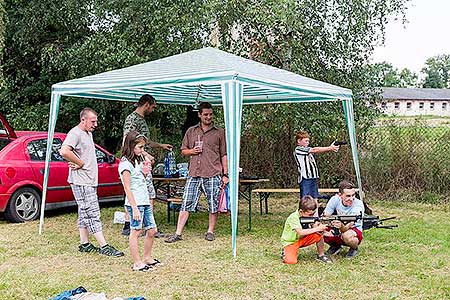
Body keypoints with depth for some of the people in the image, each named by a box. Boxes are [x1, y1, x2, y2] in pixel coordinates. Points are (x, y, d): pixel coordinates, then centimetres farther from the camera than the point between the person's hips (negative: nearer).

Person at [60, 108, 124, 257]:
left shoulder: (88, 133, 18)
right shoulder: (75, 133, -14)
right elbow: (64, 151, -30)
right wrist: (81, 163, -19)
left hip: (89, 181, 10)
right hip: (81, 182, -10)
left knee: (85, 213, 14)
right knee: (93, 213, -9)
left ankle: (84, 244, 20)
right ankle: (104, 246, -9)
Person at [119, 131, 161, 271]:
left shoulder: (138, 161, 15)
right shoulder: (125, 163, -11)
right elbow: (127, 188, -15)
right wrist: (134, 208, -19)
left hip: (145, 202, 9)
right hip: (135, 203, -9)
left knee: (152, 230, 12)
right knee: (136, 232, -2)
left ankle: (147, 258, 25)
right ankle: (137, 263, 5)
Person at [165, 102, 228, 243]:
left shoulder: (219, 132, 8)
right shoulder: (191, 131, 14)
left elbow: (224, 155, 7)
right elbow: (183, 150, 20)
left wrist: (225, 174, 1)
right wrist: (192, 151, -2)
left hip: (213, 174, -1)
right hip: (194, 174, 2)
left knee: (213, 205, 3)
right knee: (186, 203, -1)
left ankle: (210, 231, 19)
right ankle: (178, 233, 2)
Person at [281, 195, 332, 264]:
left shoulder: (309, 215, -8)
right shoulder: (293, 217, -27)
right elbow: (300, 232, -38)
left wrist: (315, 227, -35)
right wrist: (316, 229, -37)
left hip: (302, 239, 5)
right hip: (290, 242, -5)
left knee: (319, 234, -19)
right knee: (291, 261, -28)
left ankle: (321, 255, 0)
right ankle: (286, 252, 6)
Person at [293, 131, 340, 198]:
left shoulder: (307, 150, 20)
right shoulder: (298, 149, -9)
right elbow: (314, 150, -16)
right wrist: (329, 148, -20)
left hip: (313, 178, 9)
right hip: (305, 179, -9)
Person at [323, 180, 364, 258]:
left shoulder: (358, 204, -25)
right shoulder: (335, 200, -14)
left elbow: (346, 228, -32)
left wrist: (342, 226, -55)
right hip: (336, 231, 4)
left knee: (347, 235, -39)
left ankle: (354, 248, -2)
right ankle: (335, 246, 8)